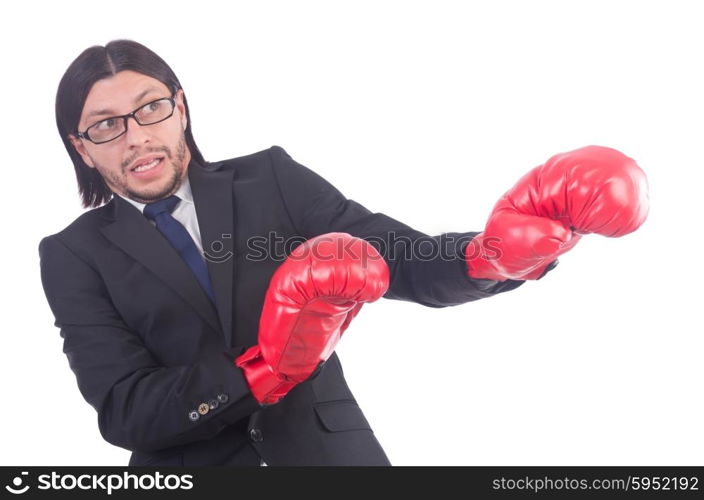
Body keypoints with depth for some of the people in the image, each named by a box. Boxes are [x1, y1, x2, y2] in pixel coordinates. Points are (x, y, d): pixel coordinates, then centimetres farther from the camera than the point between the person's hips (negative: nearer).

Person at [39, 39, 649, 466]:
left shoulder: (271, 178, 1)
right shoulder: (74, 257, 0)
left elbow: (408, 262, -6)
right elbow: (126, 410, -10)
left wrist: (497, 252, -27)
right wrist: (267, 370, -23)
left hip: (330, 450, 1)